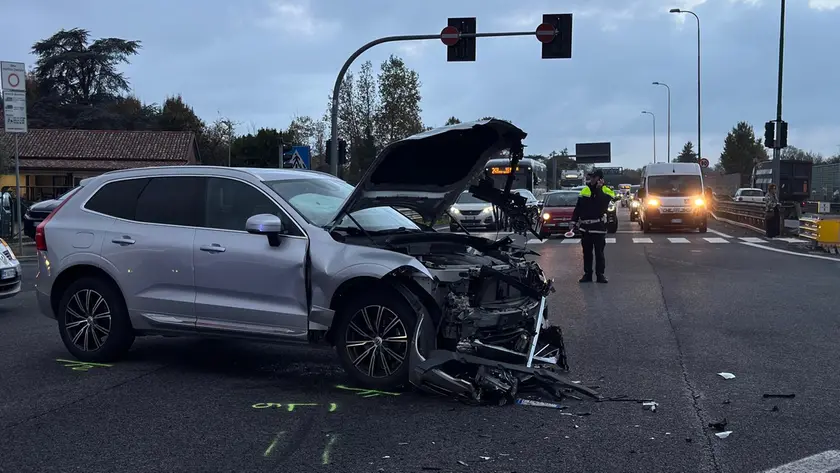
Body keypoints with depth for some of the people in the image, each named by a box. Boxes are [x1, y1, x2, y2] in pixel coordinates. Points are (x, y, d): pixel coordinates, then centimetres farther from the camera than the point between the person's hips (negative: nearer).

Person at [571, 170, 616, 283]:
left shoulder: (606, 191, -1)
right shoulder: (585, 190, 10)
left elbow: (604, 201, -22)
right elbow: (577, 208, 12)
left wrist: (598, 188, -19)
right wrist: (575, 221, 8)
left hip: (598, 227, -4)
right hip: (585, 227, 4)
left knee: (599, 252, 0)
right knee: (586, 252, 9)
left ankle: (600, 274, 6)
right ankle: (587, 274, 16)